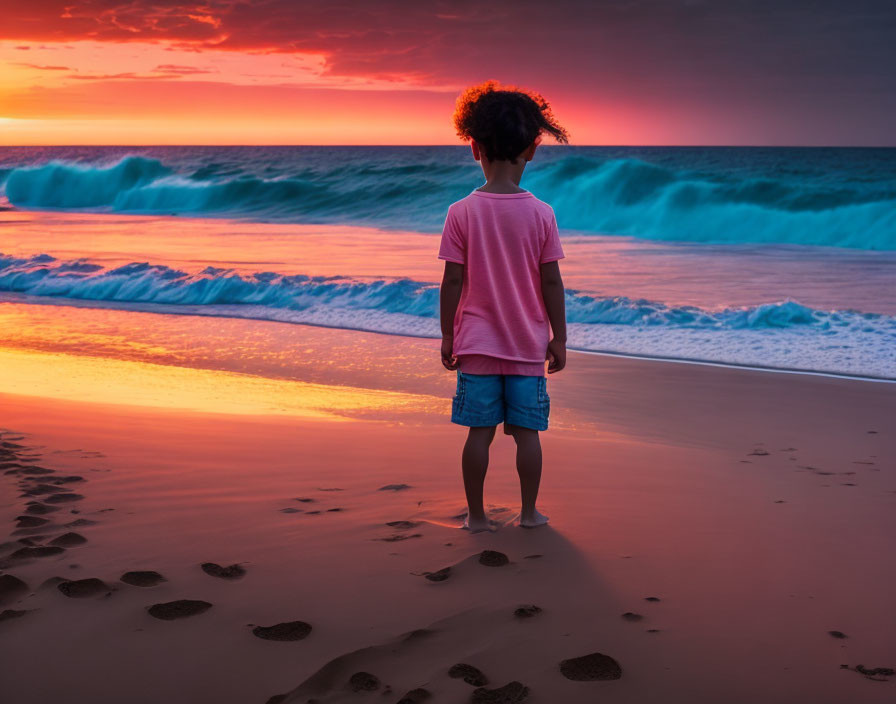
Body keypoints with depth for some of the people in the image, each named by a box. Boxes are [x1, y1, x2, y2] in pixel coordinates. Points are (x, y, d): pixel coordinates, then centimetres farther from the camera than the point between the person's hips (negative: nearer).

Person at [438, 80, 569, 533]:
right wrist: (558, 339, 6)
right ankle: (529, 512, 18)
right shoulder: (541, 214, -6)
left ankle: (476, 515, 13)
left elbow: (452, 281, -6)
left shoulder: (462, 212, -8)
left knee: (480, 431, 6)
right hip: (528, 343, 0)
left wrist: (447, 336, 4)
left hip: (477, 342, 0)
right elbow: (551, 282, -3)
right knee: (526, 431, 9)